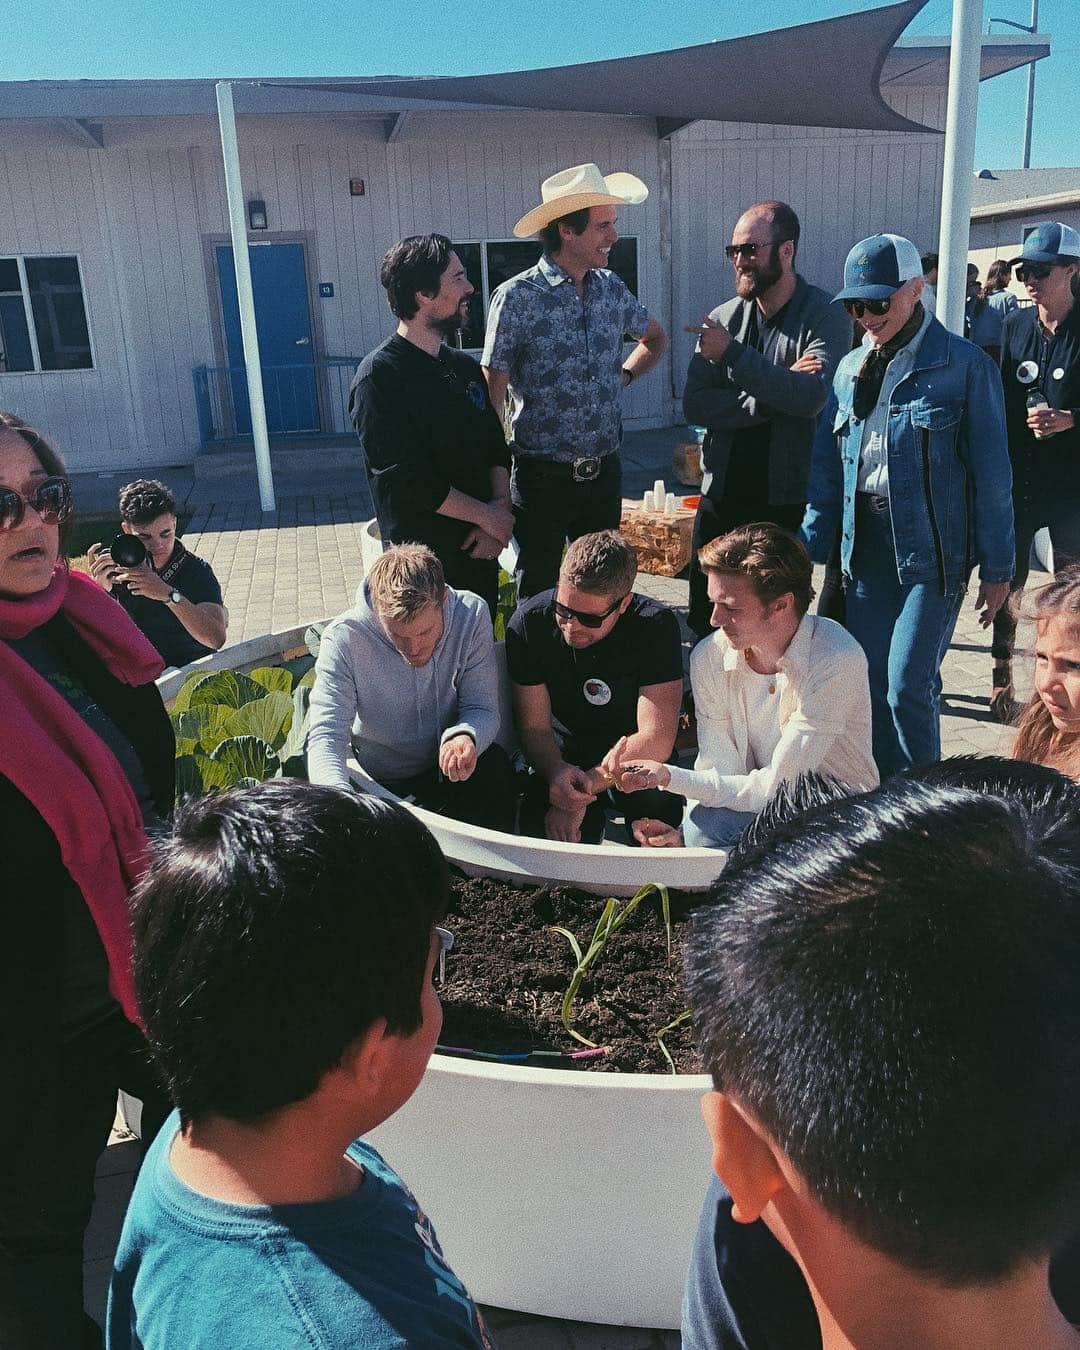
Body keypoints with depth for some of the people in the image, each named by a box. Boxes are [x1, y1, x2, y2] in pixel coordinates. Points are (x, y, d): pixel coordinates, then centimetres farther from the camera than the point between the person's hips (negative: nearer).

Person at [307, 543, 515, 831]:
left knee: (495, 764, -28)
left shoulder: (471, 614, -15)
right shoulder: (343, 639, -21)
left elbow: (483, 708, -11)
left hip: (449, 769, 2)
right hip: (382, 784, -1)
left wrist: (465, 736, -37)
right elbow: (326, 736, -25)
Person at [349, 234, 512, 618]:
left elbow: (496, 447, 10)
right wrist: (486, 515, -13)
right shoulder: (379, 377, -14)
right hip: (422, 559, -7)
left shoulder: (464, 367, 10)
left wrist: (501, 508, -9)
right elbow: (406, 481, -20)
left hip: (480, 548, 7)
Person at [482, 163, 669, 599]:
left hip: (605, 473, 5)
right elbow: (492, 395, -10)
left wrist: (623, 376, 9)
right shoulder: (516, 297, -11)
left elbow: (656, 339, 26)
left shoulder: (612, 289, 5)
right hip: (542, 476, -5)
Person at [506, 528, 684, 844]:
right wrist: (557, 772, -35)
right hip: (564, 757, 2)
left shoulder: (655, 627, -22)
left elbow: (656, 739, -26)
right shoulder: (528, 623, -16)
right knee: (538, 825, -29)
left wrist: (584, 786, -34)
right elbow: (534, 728, -12)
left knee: (658, 806, -36)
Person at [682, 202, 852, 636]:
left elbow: (812, 396, -23)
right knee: (705, 625, 12)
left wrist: (733, 356, -23)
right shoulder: (722, 319, 6)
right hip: (721, 499, 4)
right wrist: (776, 393, -16)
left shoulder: (825, 317, -6)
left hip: (790, 506, -4)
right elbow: (694, 404, -5)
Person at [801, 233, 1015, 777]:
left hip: (932, 549, -5)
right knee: (871, 685, 7)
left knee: (908, 686, -10)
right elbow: (826, 468, 12)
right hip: (864, 547, 5)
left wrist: (998, 566, -4)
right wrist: (809, 549, 6)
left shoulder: (965, 365, -4)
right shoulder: (851, 369, 11)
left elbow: (991, 472, -4)